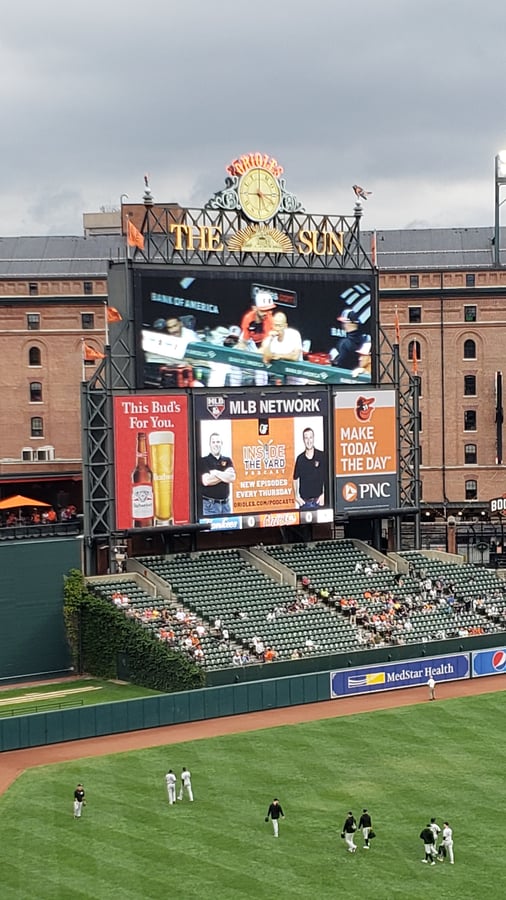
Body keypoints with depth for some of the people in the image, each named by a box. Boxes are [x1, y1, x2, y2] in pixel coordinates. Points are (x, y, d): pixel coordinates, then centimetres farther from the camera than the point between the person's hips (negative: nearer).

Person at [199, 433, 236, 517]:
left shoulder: (227, 460, 11)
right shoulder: (204, 461, 0)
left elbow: (232, 477, -4)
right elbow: (206, 481, -14)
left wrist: (216, 473, -11)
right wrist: (224, 475, -7)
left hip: (225, 503, 4)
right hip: (210, 504, -4)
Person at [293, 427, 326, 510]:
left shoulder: (322, 456, 0)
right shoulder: (300, 459, 6)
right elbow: (295, 479, 14)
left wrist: (324, 494, -6)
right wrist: (296, 496, 4)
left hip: (318, 500, -2)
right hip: (304, 501, 2)